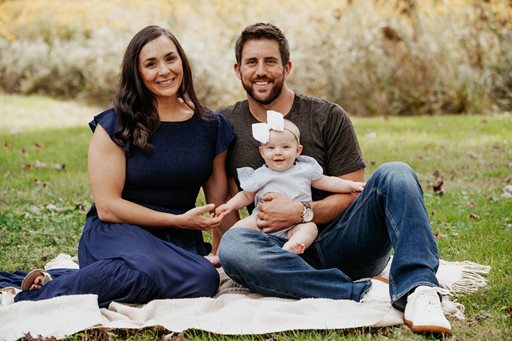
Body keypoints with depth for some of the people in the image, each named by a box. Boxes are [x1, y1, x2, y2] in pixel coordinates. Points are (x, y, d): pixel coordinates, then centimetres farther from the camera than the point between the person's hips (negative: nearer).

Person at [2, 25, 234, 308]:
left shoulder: (211, 126, 9)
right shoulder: (116, 125, -2)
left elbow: (220, 204, 13)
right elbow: (107, 207, -6)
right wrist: (178, 220, -9)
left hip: (181, 242, 4)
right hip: (115, 232, -4)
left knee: (204, 280, -34)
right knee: (148, 270, -41)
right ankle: (40, 295, -22)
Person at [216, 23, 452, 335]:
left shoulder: (329, 117, 4)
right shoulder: (225, 124, 9)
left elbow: (353, 194, 0)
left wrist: (302, 213, -16)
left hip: (337, 244, 0)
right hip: (285, 254, 0)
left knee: (395, 175, -23)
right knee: (232, 246, -34)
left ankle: (418, 292, -42)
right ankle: (363, 292, -34)